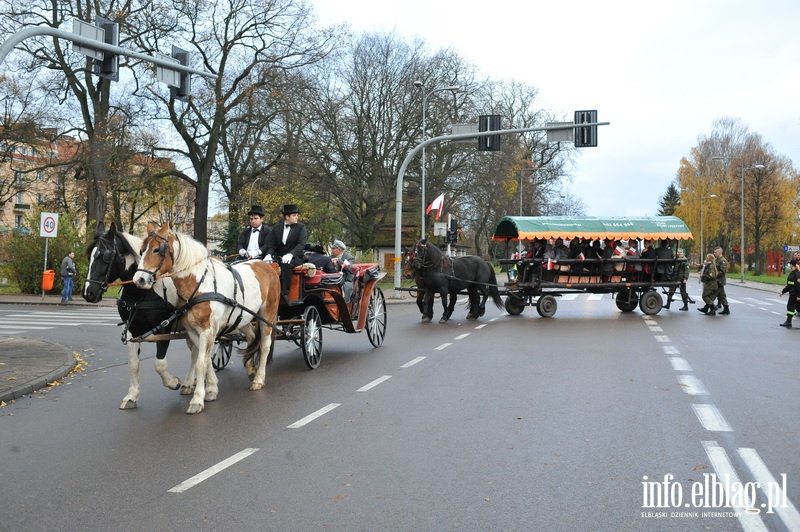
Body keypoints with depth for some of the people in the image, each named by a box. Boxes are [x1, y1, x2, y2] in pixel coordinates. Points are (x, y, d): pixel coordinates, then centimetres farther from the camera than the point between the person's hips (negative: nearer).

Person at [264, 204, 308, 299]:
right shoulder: (276, 228, 12)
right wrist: (268, 255, -18)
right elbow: (271, 245, 5)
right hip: (279, 257, 3)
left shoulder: (301, 227, 4)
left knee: (285, 263, -35)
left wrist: (290, 254, -28)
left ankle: (285, 293, -35)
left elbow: (301, 244, -10)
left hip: (295, 258, -3)